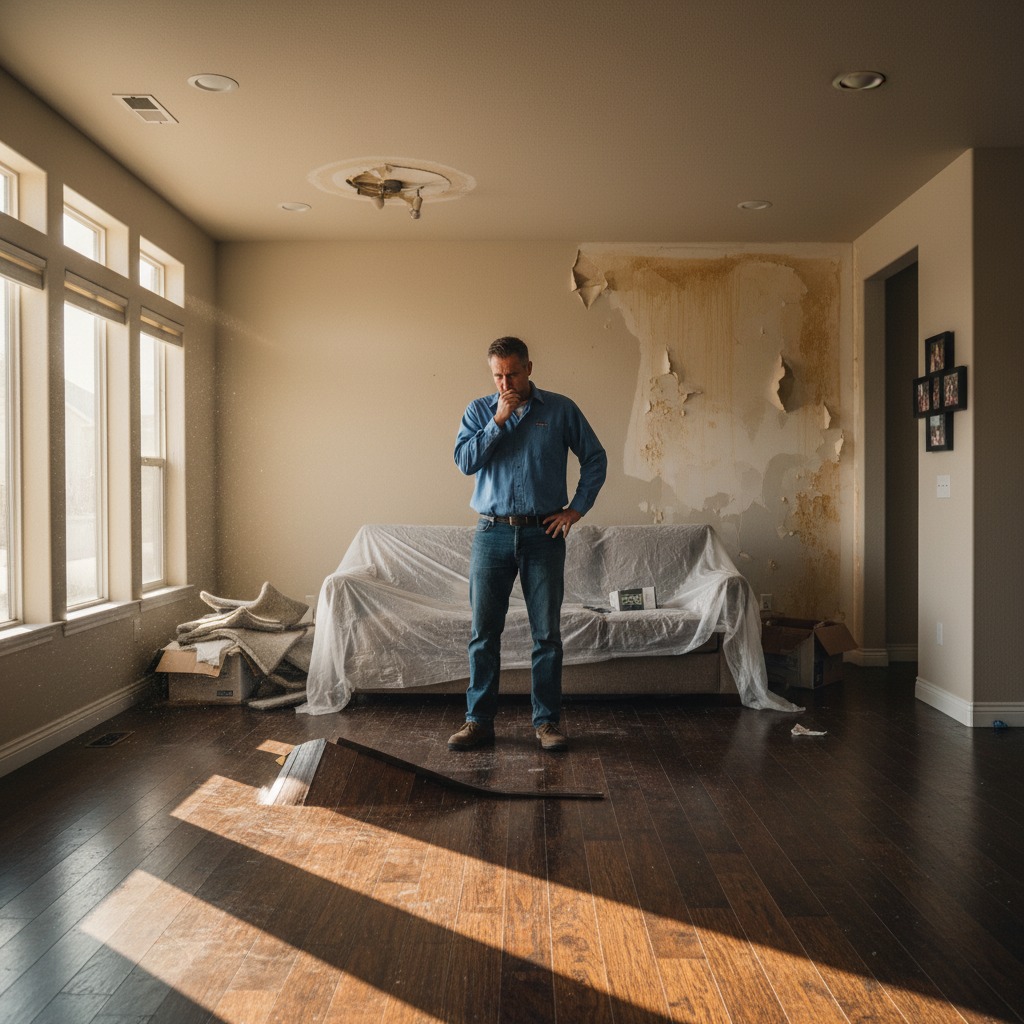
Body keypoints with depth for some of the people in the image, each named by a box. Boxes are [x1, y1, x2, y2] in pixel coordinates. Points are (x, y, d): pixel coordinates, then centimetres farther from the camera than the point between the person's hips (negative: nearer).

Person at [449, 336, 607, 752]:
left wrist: (577, 508, -1)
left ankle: (547, 721, 14)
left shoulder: (561, 409, 2)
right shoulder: (479, 411, 6)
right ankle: (479, 719, 13)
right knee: (484, 632, 4)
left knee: (547, 634, 4)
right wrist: (499, 421, -12)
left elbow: (595, 458, 7)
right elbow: (465, 461, -7)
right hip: (492, 534, 1)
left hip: (543, 535, -1)